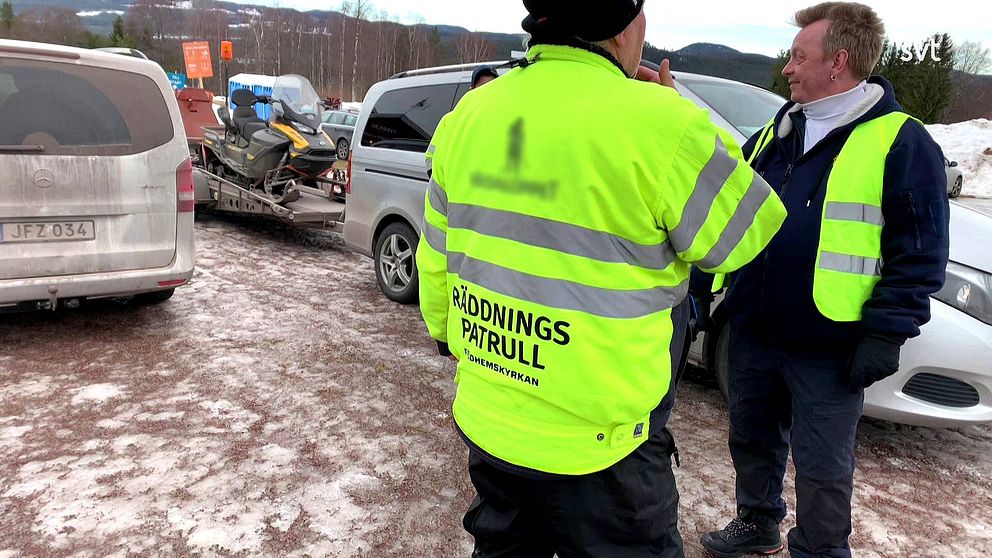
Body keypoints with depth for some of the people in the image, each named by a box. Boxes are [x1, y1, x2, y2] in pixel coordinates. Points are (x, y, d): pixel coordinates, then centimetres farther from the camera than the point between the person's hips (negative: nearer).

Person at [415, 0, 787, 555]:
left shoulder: (468, 115, -1)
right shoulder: (656, 123, -21)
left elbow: (436, 260, 8)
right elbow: (747, 234, -6)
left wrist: (448, 334, 26)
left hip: (487, 423, 6)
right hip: (597, 443, -5)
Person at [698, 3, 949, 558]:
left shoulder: (901, 142, -9)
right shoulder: (775, 134, 10)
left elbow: (919, 254, -10)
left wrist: (886, 334, -15)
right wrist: (700, 286, 12)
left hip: (827, 348, -6)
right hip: (753, 331, 7)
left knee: (822, 468, 8)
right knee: (753, 441, 21)